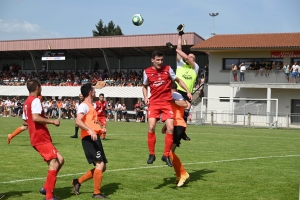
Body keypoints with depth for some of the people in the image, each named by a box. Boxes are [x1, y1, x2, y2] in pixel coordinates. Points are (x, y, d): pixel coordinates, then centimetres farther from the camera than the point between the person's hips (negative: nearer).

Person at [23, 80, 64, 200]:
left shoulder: (27, 102, 18)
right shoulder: (35, 100, -12)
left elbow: (25, 121, 25)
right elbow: (35, 118, -27)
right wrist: (52, 121, -20)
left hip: (37, 139, 10)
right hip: (41, 139, -10)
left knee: (60, 160, 11)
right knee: (54, 163, -13)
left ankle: (46, 187, 11)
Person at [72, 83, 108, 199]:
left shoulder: (90, 106, 23)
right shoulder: (84, 105, -6)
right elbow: (78, 121, -21)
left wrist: (100, 130, 16)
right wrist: (90, 130, -34)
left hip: (95, 138, 10)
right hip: (89, 138, -10)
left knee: (102, 167, 11)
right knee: (100, 164, -13)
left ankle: (78, 181, 18)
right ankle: (97, 193, -5)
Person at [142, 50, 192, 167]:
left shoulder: (168, 69, 2)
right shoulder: (147, 72, 3)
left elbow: (178, 80, 11)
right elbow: (145, 86, 18)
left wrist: (188, 91, 2)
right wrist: (145, 97, 2)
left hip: (167, 102, 0)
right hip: (154, 103, 0)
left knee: (170, 128, -9)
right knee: (151, 127, -14)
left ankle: (166, 155, 6)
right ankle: (151, 154, 4)